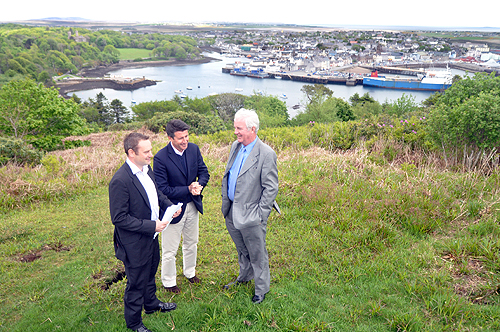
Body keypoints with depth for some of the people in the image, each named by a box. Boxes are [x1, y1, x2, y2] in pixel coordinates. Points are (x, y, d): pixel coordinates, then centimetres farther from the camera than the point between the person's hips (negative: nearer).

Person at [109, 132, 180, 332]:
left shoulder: (147, 169, -2)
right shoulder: (120, 181, -29)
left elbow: (157, 193, 15)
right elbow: (119, 218, -26)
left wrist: (169, 205, -4)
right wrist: (151, 225, -25)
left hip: (151, 236, 8)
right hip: (134, 244, -8)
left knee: (150, 273, 29)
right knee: (136, 283, 12)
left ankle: (151, 303, 54)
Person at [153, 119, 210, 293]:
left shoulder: (194, 149, -7)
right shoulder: (161, 158, -24)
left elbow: (204, 172, 0)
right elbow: (162, 189, -24)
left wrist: (199, 185, -21)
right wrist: (188, 189, -26)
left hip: (193, 205, 6)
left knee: (191, 243, 25)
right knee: (169, 250, 11)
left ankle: (190, 272, 50)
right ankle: (168, 282, 35)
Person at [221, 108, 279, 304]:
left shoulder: (266, 154, -19)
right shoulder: (235, 146, 4)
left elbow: (271, 188, -15)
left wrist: (260, 214, -14)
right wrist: (225, 202, 12)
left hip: (251, 215, -7)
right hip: (232, 212, 7)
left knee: (257, 255, 9)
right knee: (242, 250, 26)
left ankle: (262, 288, 30)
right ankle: (245, 277, 48)